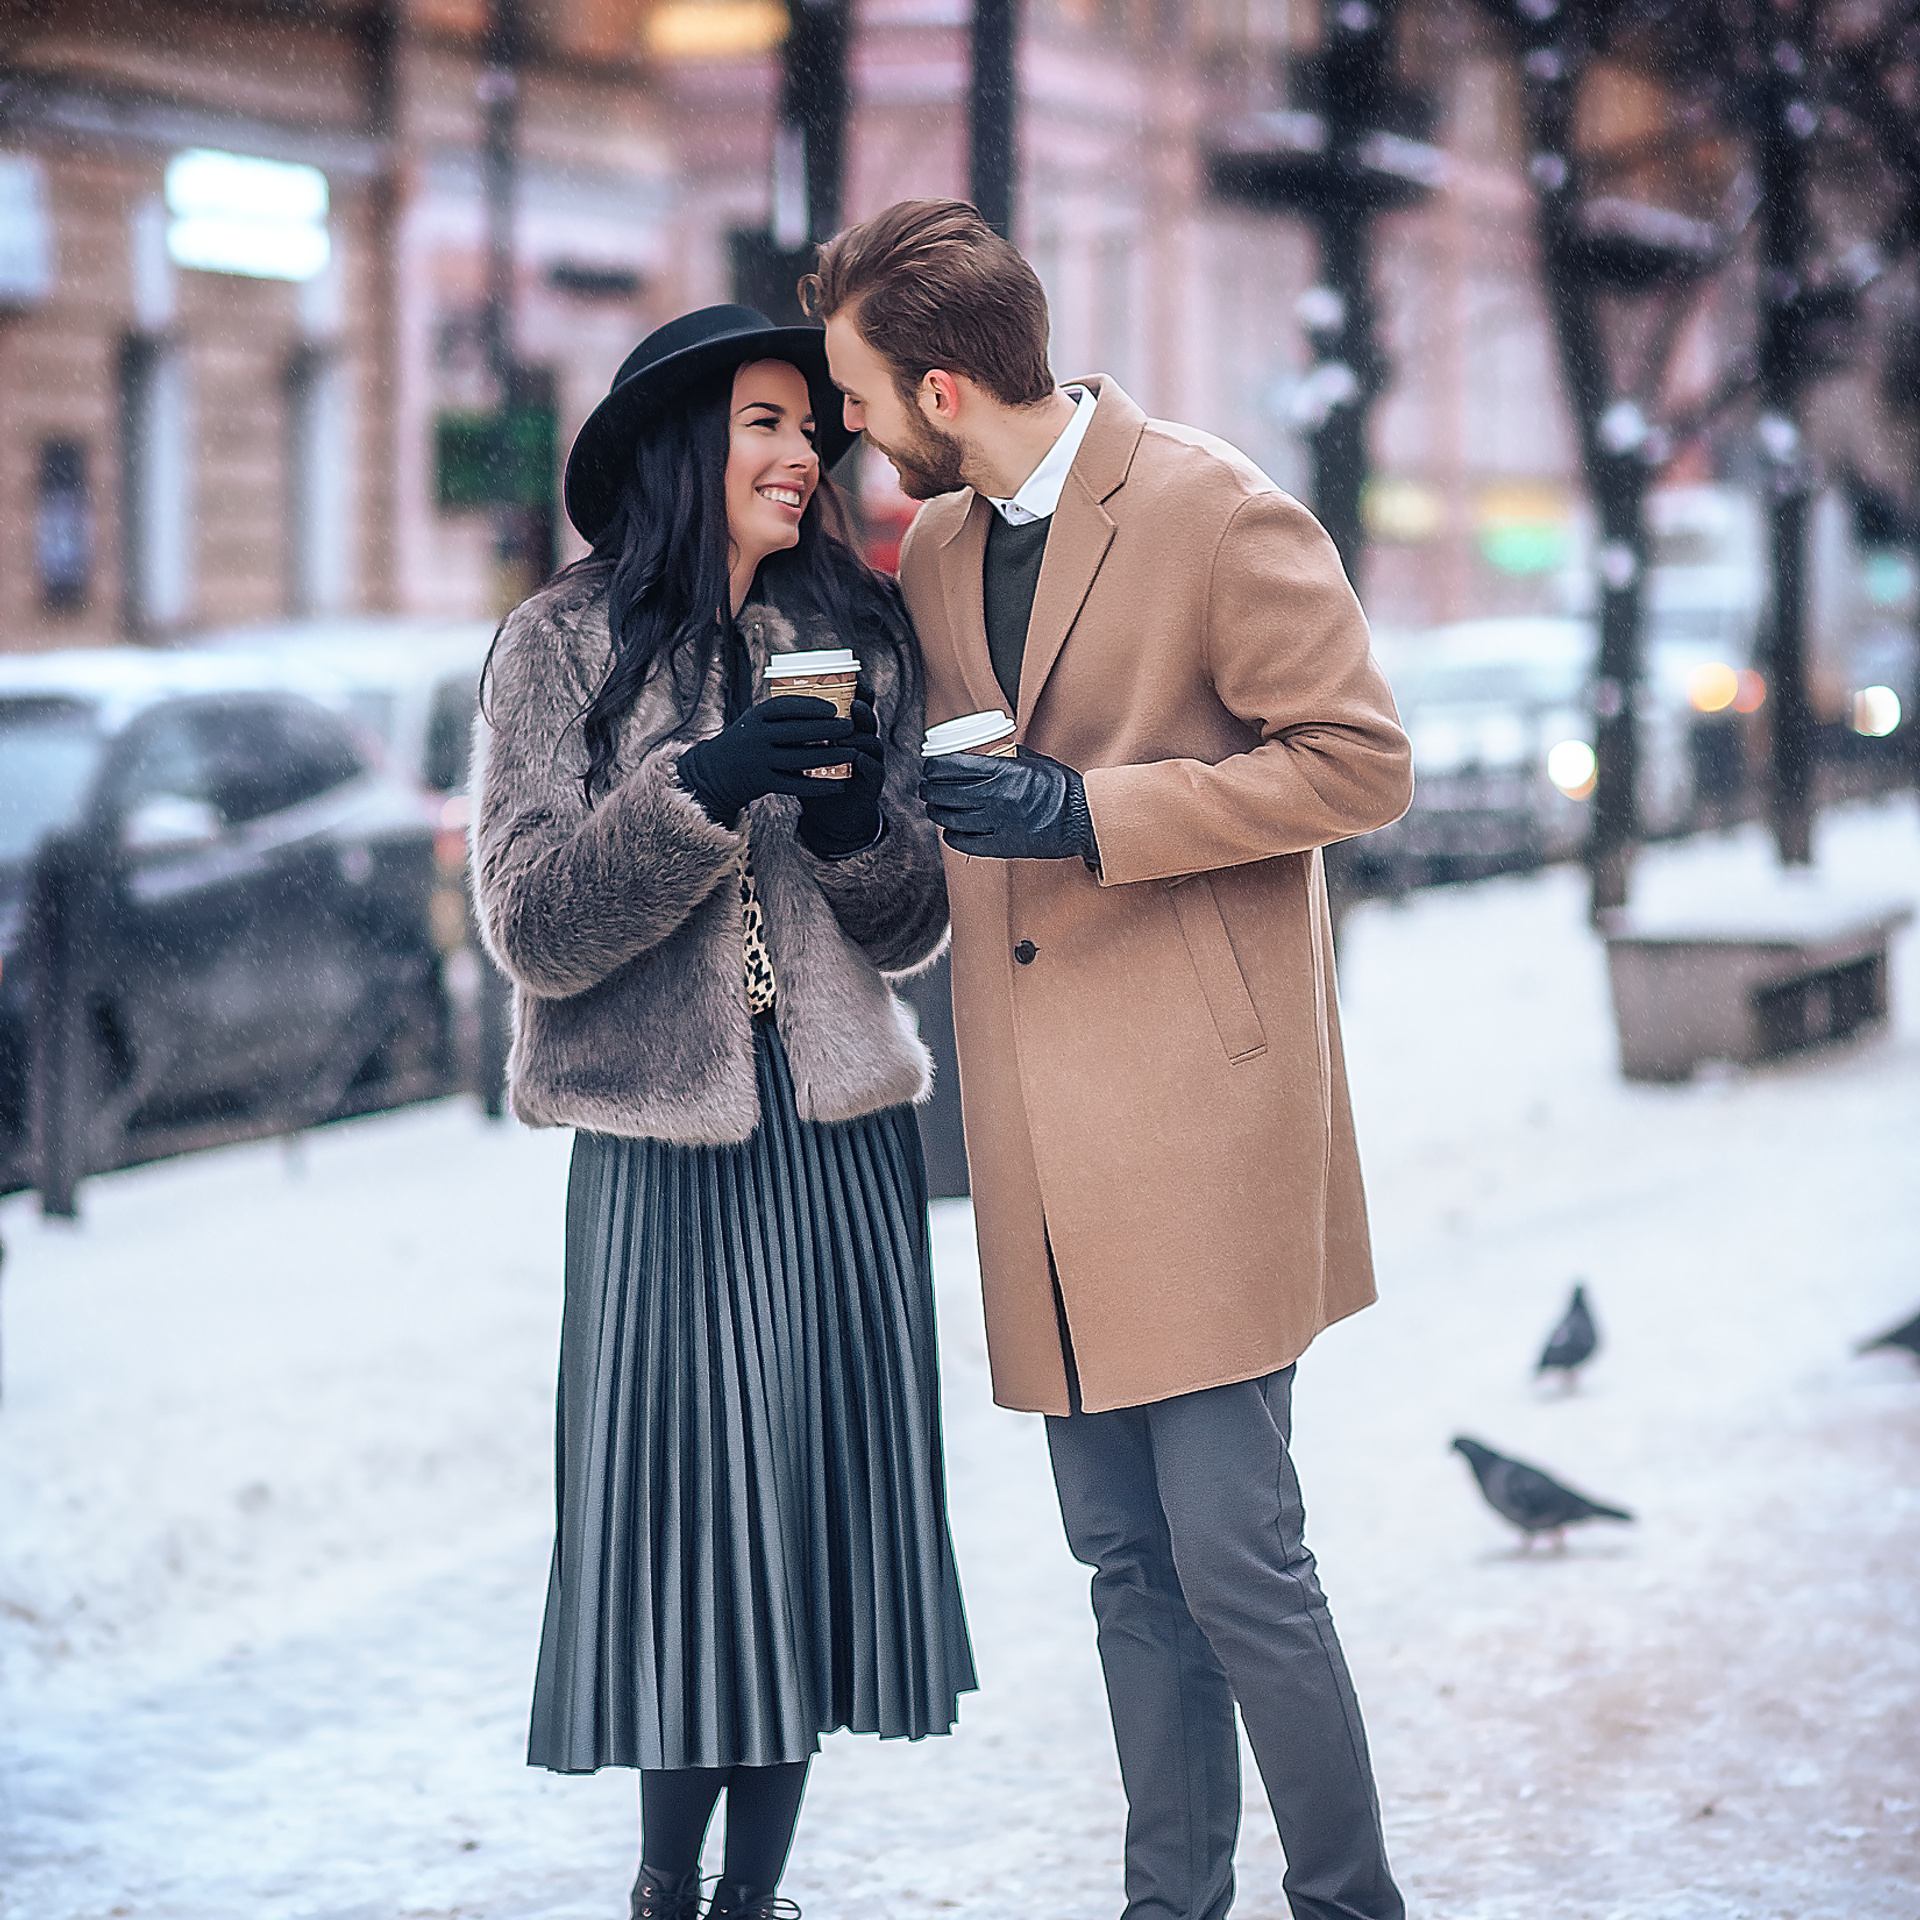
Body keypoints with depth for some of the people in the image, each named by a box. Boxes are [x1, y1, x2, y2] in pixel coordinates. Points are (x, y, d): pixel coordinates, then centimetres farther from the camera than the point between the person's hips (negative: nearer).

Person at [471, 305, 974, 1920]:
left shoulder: (858, 637, 9)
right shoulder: (564, 647, -1)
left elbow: (911, 930, 10)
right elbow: (533, 924, -9)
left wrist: (859, 826, -11)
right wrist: (706, 786, -19)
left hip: (843, 1140, 3)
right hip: (664, 1144, -3)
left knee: (822, 1498, 4)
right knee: (690, 1496, -1)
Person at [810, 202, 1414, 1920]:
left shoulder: (1216, 510, -9)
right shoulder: (931, 555, 15)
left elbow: (1360, 763, -11)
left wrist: (1089, 812, -16)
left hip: (1196, 1113, -7)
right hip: (1047, 1138, 7)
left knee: (1233, 1557, -7)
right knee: (1126, 1563, 10)